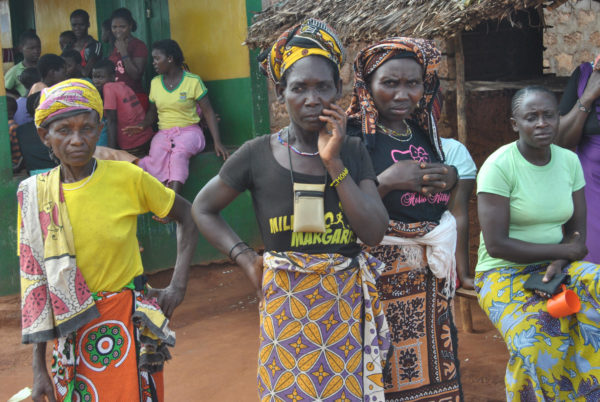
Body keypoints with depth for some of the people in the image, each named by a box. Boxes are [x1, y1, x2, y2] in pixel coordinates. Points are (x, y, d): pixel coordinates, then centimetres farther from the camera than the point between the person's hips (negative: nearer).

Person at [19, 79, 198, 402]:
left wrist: (178, 286, -4)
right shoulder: (35, 195, -4)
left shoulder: (128, 178, -10)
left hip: (127, 324, -2)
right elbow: (34, 280, -1)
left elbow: (186, 216, 4)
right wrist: (39, 367, 0)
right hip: (70, 330, 2)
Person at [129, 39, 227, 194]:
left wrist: (217, 142, -13)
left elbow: (208, 112, -3)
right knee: (157, 159, -29)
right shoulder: (155, 83, 13)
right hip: (163, 133, 4)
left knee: (179, 153, -36)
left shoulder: (193, 81, -1)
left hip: (188, 131, -4)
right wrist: (143, 126, -2)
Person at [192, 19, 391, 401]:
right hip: (287, 306, -2)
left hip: (348, 306, 2)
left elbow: (374, 232, -8)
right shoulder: (259, 154, -4)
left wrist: (333, 162, -12)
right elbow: (203, 209, 8)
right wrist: (247, 259, -3)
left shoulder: (353, 151, 3)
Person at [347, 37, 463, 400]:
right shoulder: (354, 137, -11)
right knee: (387, 371, -1)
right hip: (381, 272, -6)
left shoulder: (423, 132, 10)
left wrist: (451, 178, 0)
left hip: (430, 273, 7)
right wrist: (387, 180, -24)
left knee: (433, 367, 15)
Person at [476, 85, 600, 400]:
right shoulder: (499, 167, -14)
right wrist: (563, 249, -11)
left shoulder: (569, 161, 4)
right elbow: (496, 245, -18)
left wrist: (557, 263, -16)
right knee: (538, 345, -31)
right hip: (504, 272, -6)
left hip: (555, 265, 6)